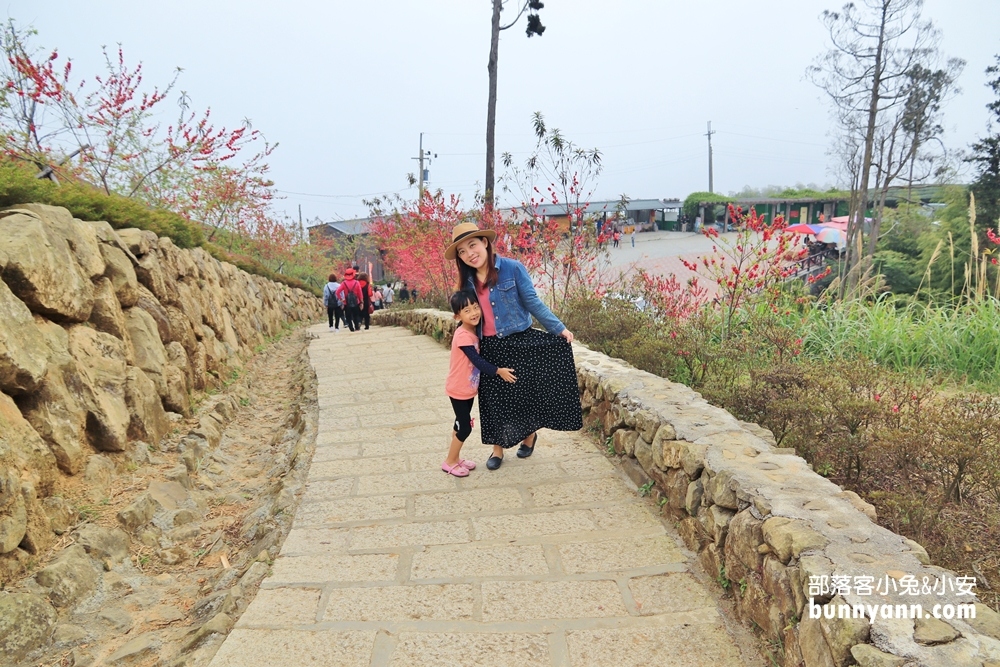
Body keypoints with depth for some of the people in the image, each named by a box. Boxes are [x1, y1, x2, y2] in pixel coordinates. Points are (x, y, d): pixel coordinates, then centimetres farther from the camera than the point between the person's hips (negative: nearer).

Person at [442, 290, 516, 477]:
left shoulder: (474, 331, 2)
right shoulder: (463, 335, -25)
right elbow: (477, 360, -26)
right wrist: (498, 371, -26)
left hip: (469, 389, 8)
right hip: (459, 390, -8)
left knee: (461, 424, 17)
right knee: (465, 427, -1)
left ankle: (456, 458, 31)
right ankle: (449, 462, 14)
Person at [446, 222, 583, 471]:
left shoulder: (513, 268, -12)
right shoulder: (468, 281, 3)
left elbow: (532, 302, -9)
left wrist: (559, 328, -11)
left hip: (519, 343, -4)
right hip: (489, 349, 4)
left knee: (524, 392, 8)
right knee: (493, 398, 9)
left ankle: (529, 435, 35)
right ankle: (497, 448, 26)